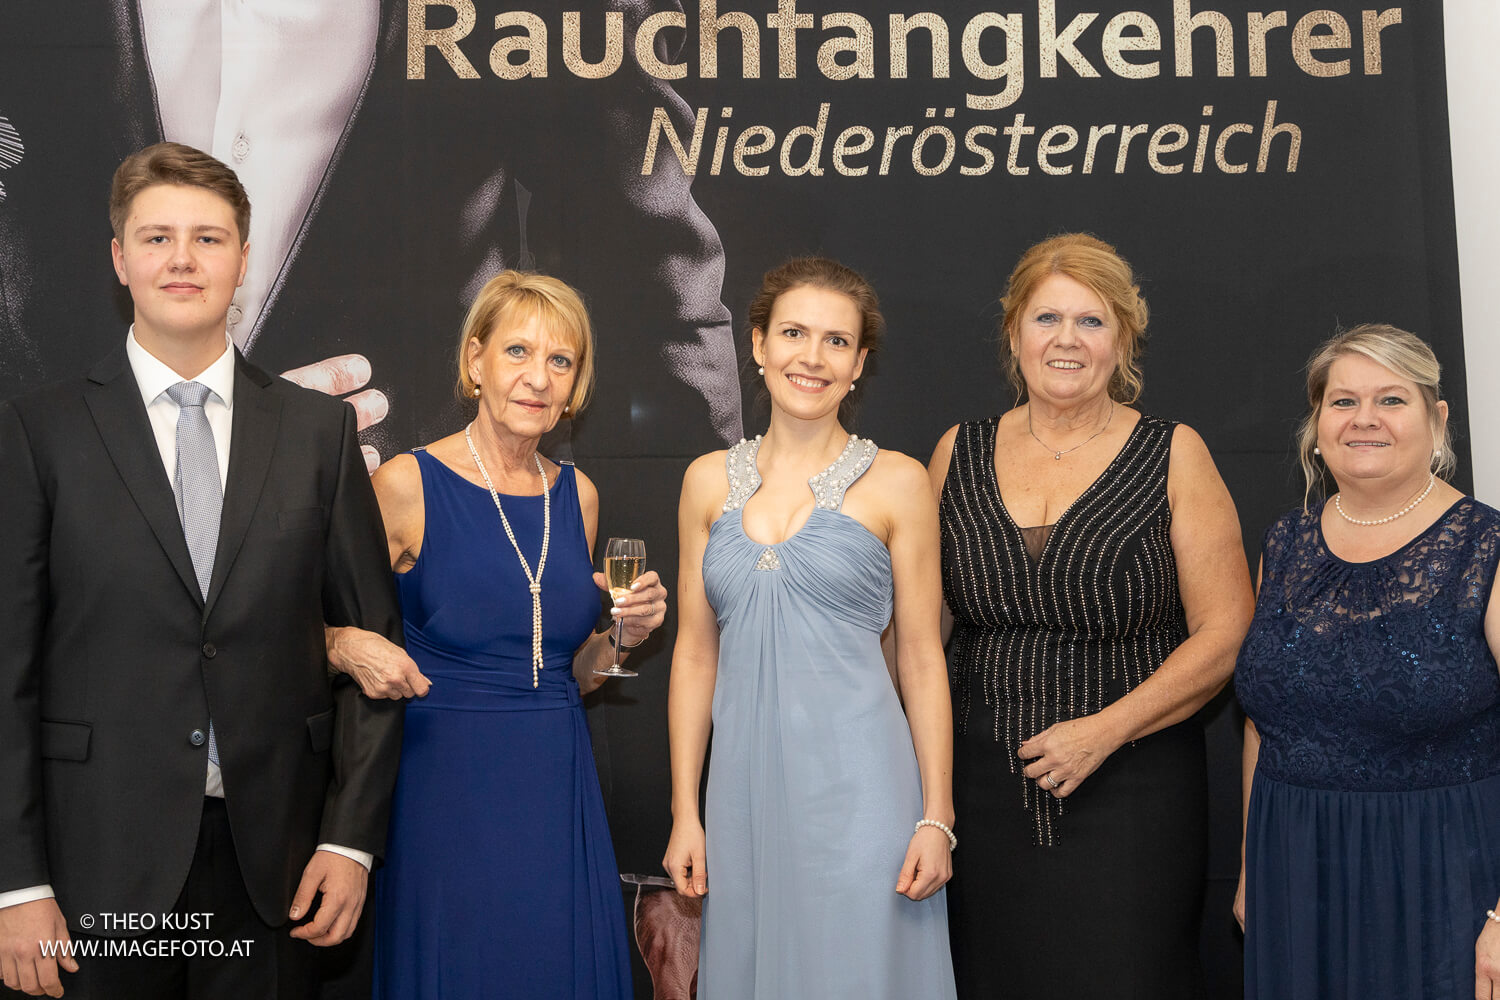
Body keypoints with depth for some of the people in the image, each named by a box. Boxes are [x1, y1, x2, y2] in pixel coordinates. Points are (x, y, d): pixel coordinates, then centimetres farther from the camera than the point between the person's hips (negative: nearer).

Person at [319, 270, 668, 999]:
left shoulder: (577, 495, 6)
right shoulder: (407, 484, -8)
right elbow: (329, 633, -1)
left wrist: (619, 634, -2)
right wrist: (351, 648, -21)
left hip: (558, 788, 4)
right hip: (448, 789, -4)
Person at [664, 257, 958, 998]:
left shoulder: (896, 483, -1)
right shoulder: (710, 481, 7)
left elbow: (921, 660, 0)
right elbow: (695, 654, 9)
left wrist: (937, 818, -4)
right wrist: (685, 813, 7)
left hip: (856, 785, -3)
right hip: (745, 782, 3)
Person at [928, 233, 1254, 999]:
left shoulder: (1173, 456, -2)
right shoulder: (958, 453, 5)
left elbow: (1226, 633, -5)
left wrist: (1103, 732, -13)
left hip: (1132, 787, -2)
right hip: (985, 789, 3)